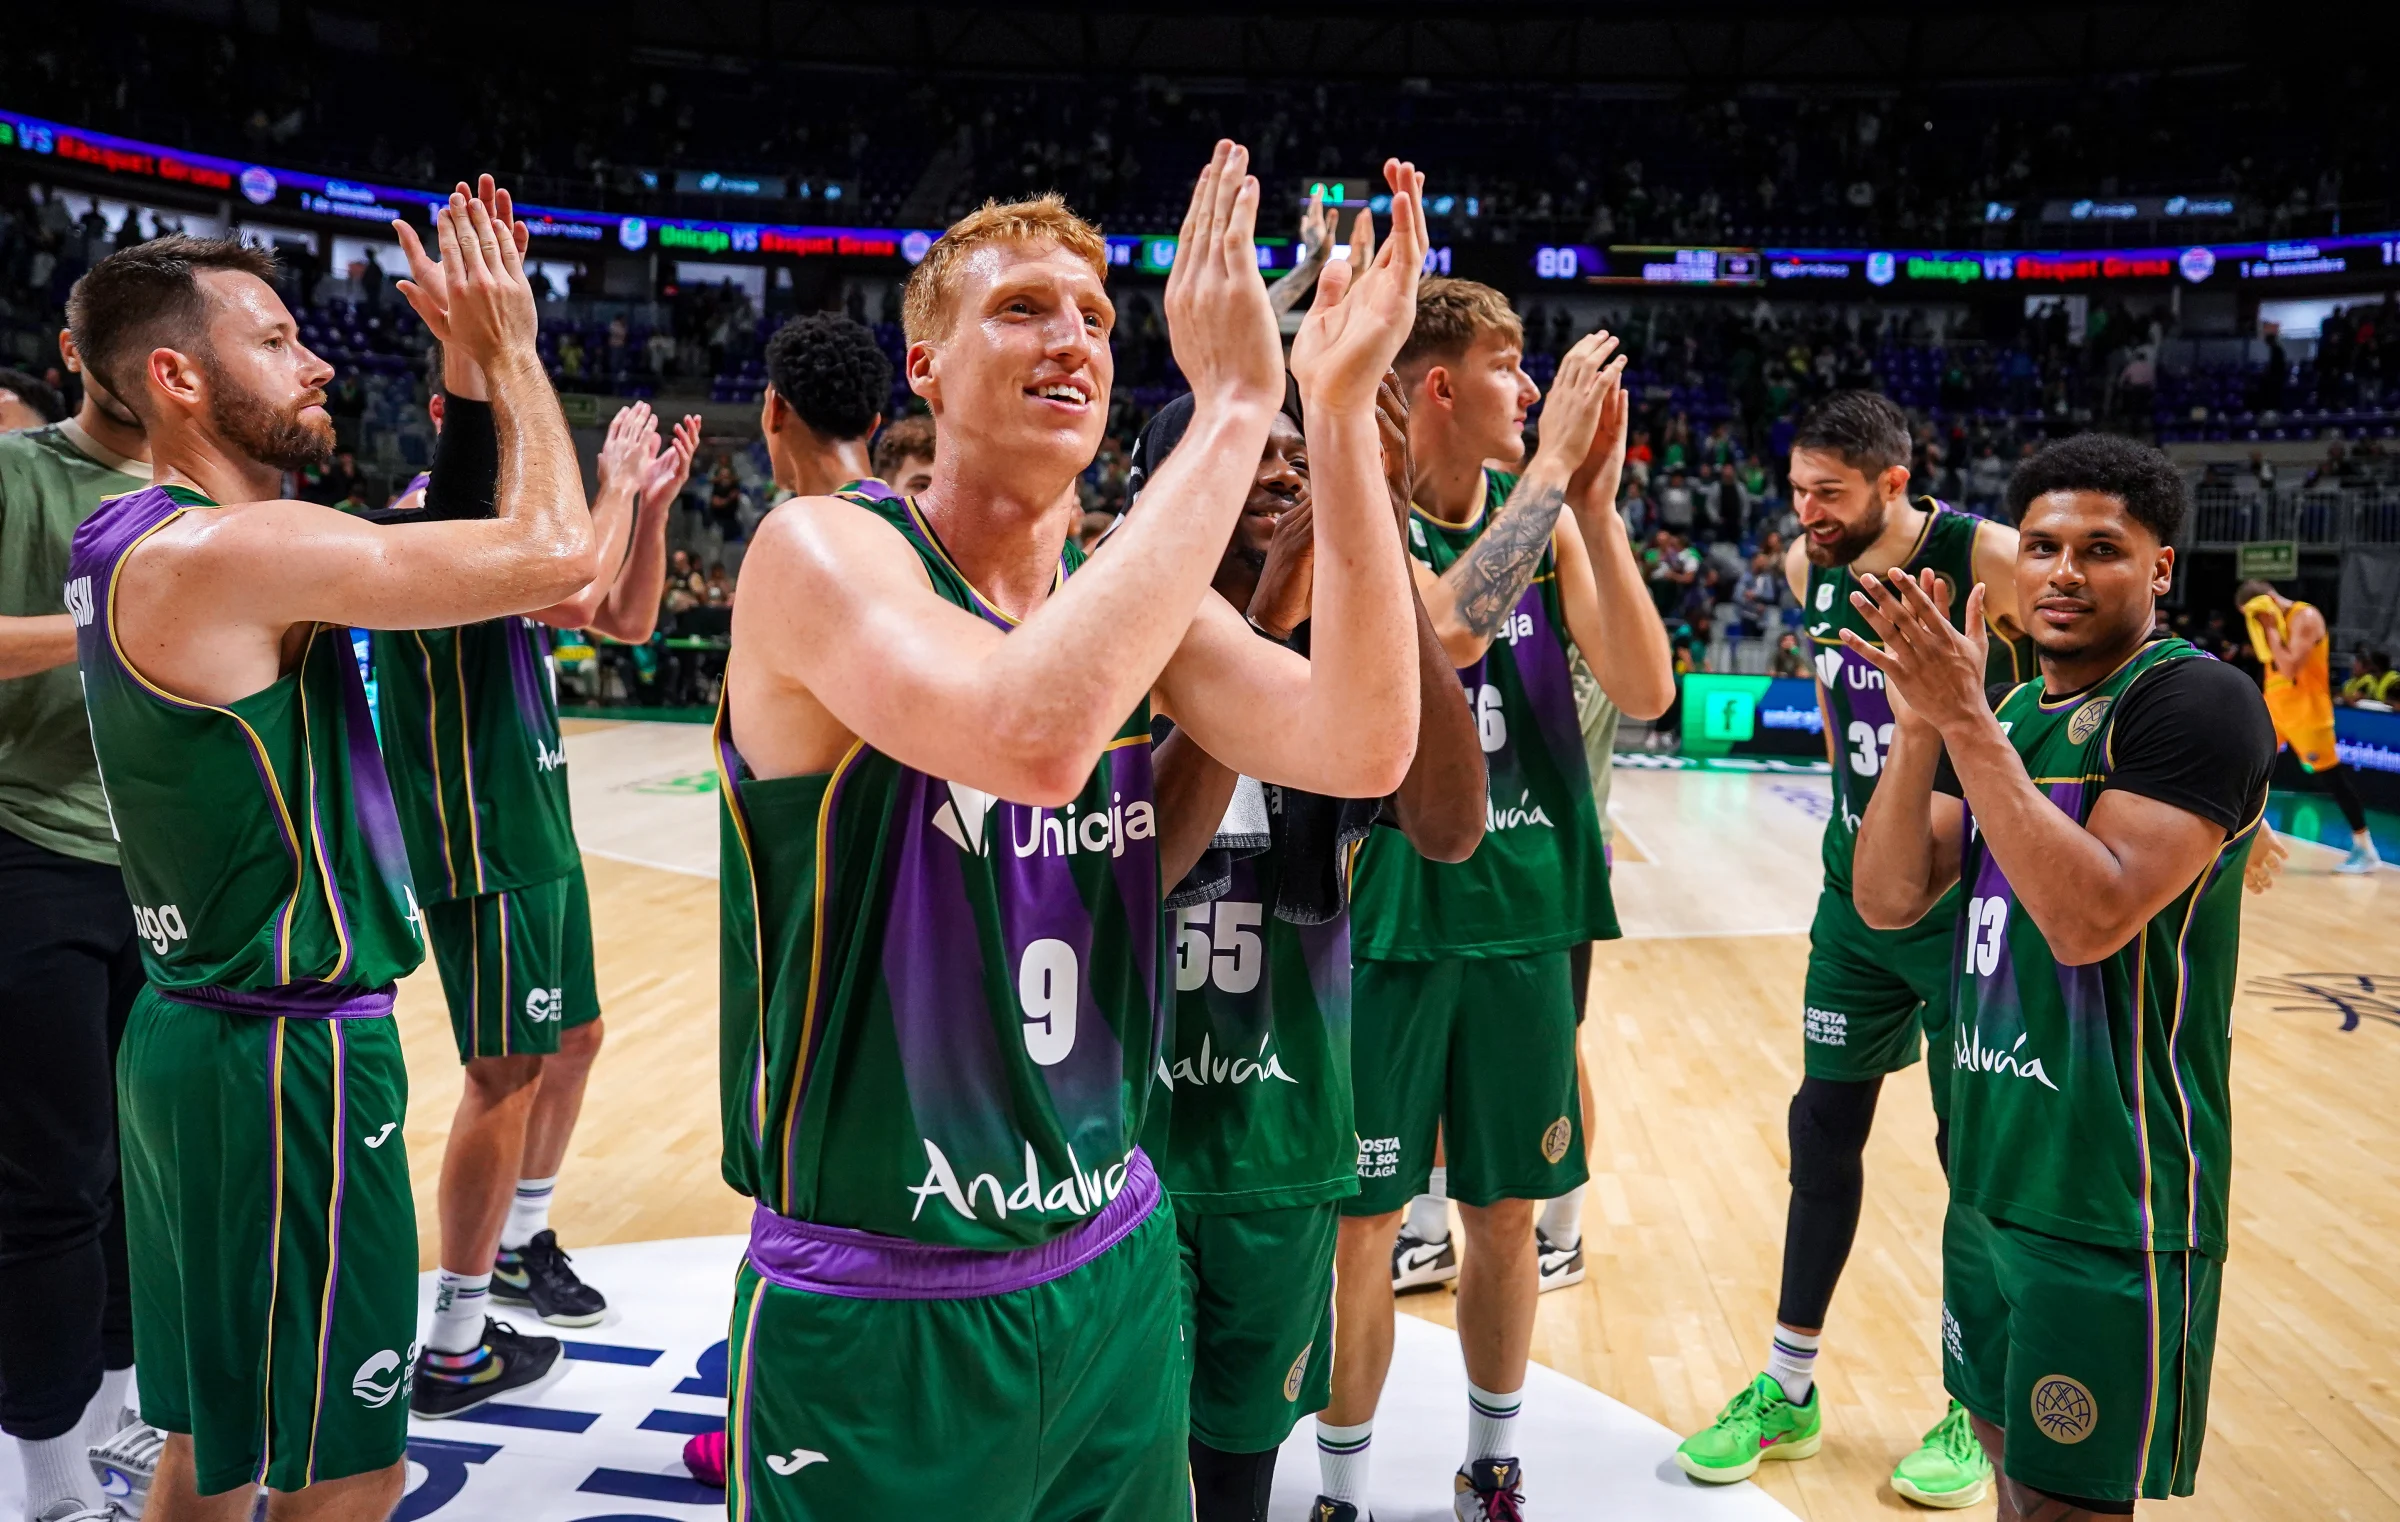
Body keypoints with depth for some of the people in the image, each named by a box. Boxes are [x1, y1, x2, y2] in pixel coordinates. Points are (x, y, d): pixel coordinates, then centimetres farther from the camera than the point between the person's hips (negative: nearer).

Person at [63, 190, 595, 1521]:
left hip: (198, 1027, 10)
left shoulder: (127, 545, 10)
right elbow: (550, 553, -23)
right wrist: (508, 343, -10)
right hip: (287, 1053, -10)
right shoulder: (227, 551, -20)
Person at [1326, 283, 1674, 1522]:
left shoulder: (1547, 517, 5)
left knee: (1507, 1214, 15)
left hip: (1525, 910, 5)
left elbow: (1647, 691, -6)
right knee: (1364, 1219, 5)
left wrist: (1593, 501, -13)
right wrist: (1553, 462, -23)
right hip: (1392, 914, -5)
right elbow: (1450, 628, -31)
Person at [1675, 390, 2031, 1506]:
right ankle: (1789, 1391, 24)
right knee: (1823, 1125, 10)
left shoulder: (1986, 560, -19)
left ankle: (1980, 1411, 24)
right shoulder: (1808, 568, 0)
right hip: (1856, 886, 6)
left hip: (1970, 895, -5)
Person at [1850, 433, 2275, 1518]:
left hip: (2112, 1203, -7)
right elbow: (1888, 901, -1)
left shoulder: (2198, 701, -14)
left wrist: (1964, 721, -27)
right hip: (1990, 1171, 7)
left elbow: (2089, 920, -27)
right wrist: (1921, 725, -14)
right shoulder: (2005, 713, 9)